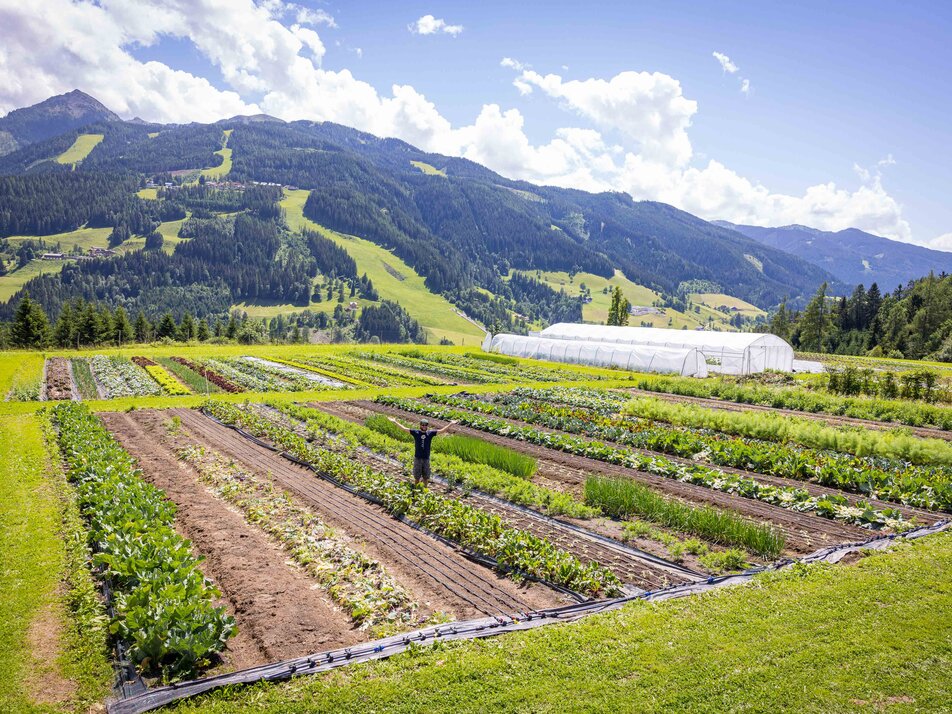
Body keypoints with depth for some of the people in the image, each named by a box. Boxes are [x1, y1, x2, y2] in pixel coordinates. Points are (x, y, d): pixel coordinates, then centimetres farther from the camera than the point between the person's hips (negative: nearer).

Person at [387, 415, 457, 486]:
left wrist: (451, 424, 0)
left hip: (426, 458, 1)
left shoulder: (430, 433, 0)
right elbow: (404, 428, -2)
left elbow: (442, 430, 3)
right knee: (417, 477, 8)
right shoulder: (416, 432, -3)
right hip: (417, 458, -1)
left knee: (426, 477, 10)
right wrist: (395, 422, -4)